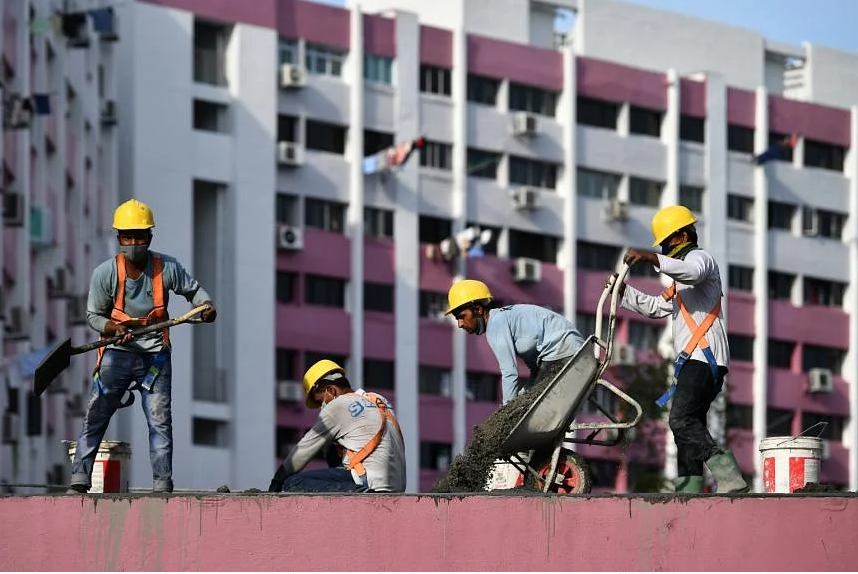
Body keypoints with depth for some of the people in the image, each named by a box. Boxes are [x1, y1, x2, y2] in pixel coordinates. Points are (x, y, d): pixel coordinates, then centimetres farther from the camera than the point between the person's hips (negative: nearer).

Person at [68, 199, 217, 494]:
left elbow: (193, 289, 8)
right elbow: (94, 315, 0)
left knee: (160, 422, -1)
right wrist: (114, 329, -20)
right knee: (95, 417, -3)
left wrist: (206, 306, -13)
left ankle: (163, 485, 3)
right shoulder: (105, 273, -9)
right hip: (116, 354, 0)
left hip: (155, 355, 0)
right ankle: (79, 481, 0)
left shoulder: (167, 268, -8)